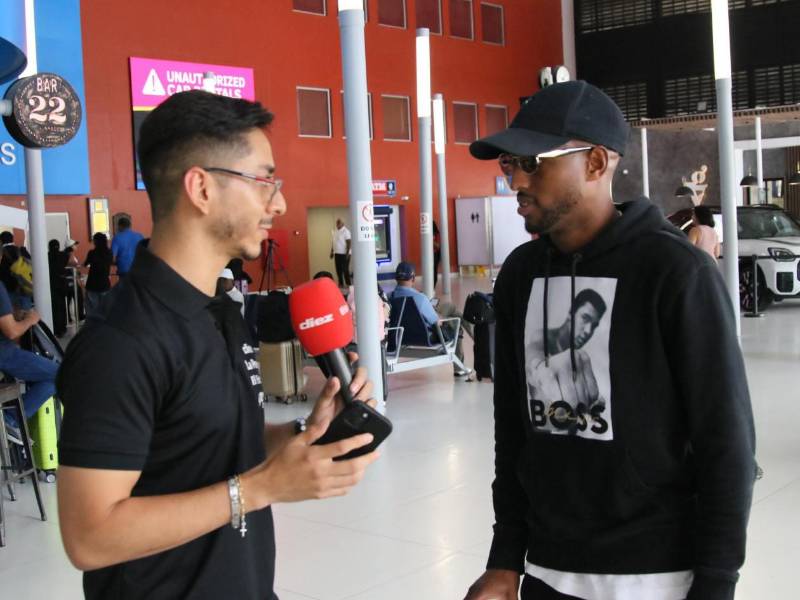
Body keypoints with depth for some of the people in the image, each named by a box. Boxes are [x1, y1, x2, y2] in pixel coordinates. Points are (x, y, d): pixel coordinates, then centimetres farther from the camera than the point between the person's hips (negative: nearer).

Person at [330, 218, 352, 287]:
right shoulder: (335, 232, 14)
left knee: (345, 269, -5)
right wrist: (332, 252, 16)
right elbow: (333, 242, 20)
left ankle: (348, 284, 1)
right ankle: (341, 283, 16)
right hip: (337, 253, 8)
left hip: (344, 253, -8)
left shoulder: (345, 231, -11)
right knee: (338, 269, 9)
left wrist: (347, 253, -21)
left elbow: (349, 242, -16)